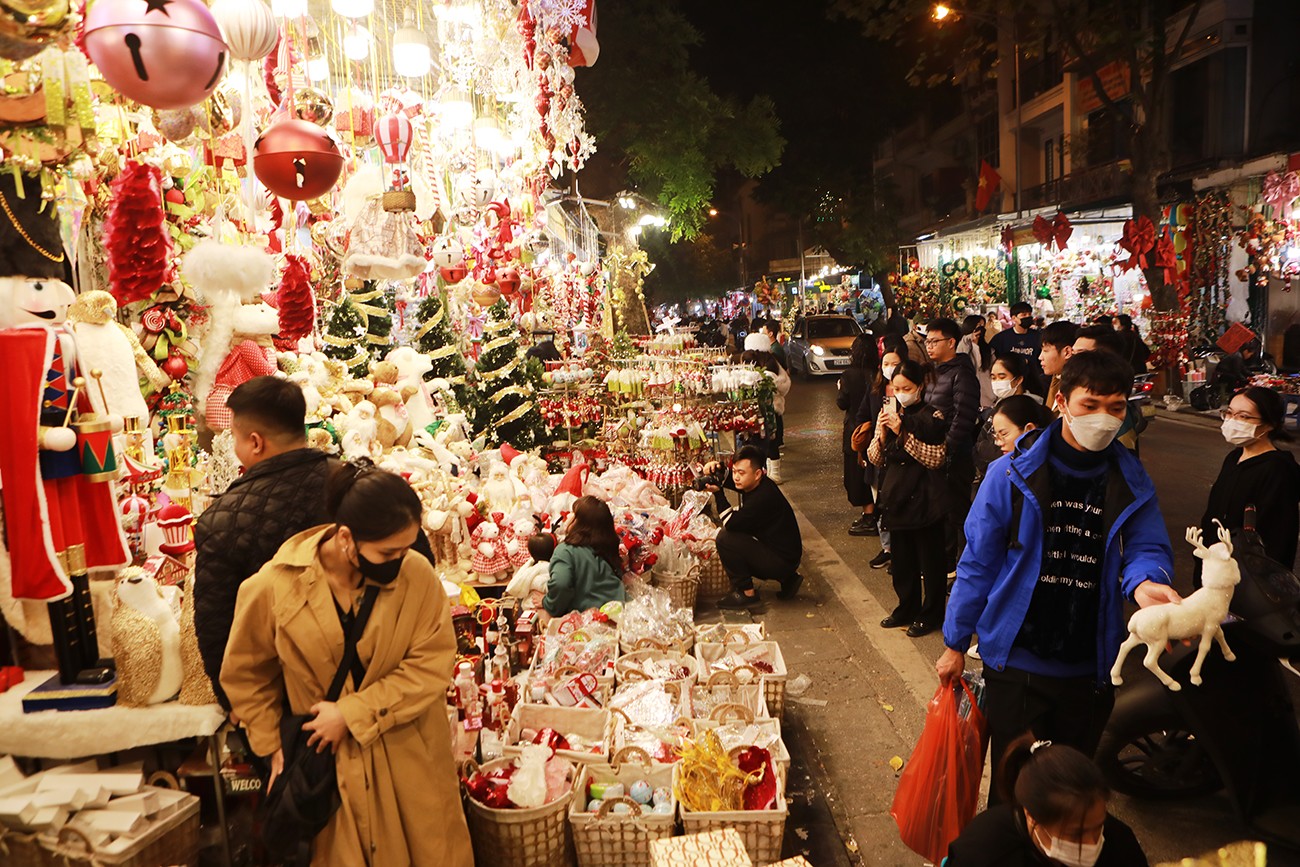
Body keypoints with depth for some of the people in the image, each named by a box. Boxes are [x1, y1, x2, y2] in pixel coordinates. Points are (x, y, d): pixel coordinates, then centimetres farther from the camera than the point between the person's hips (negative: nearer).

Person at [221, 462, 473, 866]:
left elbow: (432, 665, -14)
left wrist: (352, 714, -18)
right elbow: (244, 674, 2)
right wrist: (274, 744, 2)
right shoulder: (274, 587, -15)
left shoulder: (417, 574, -17)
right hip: (327, 763, 0)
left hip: (411, 761, 0)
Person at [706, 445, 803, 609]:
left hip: (783, 560, -10)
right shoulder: (753, 484, 2)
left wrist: (717, 492, -20)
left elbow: (730, 522, -25)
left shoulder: (764, 497, -27)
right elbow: (725, 478, 16)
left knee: (725, 538, -19)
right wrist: (714, 468, -6)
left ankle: (746, 594, -6)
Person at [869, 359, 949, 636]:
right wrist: (881, 435, -14)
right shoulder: (888, 412, 6)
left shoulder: (931, 416, -10)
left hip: (924, 498, -5)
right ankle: (907, 608, 31)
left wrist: (903, 433, -25)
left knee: (930, 559, 6)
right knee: (901, 557, 15)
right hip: (896, 496, 6)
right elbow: (874, 458, 6)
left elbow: (936, 458, -20)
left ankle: (931, 614, 20)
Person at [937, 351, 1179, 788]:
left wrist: (1144, 582, -29)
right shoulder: (1012, 474, -9)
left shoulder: (1133, 484, 0)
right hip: (1017, 662, -2)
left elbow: (1149, 549, -3)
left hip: (1092, 668, 3)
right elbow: (978, 562, -4)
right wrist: (956, 643, -1)